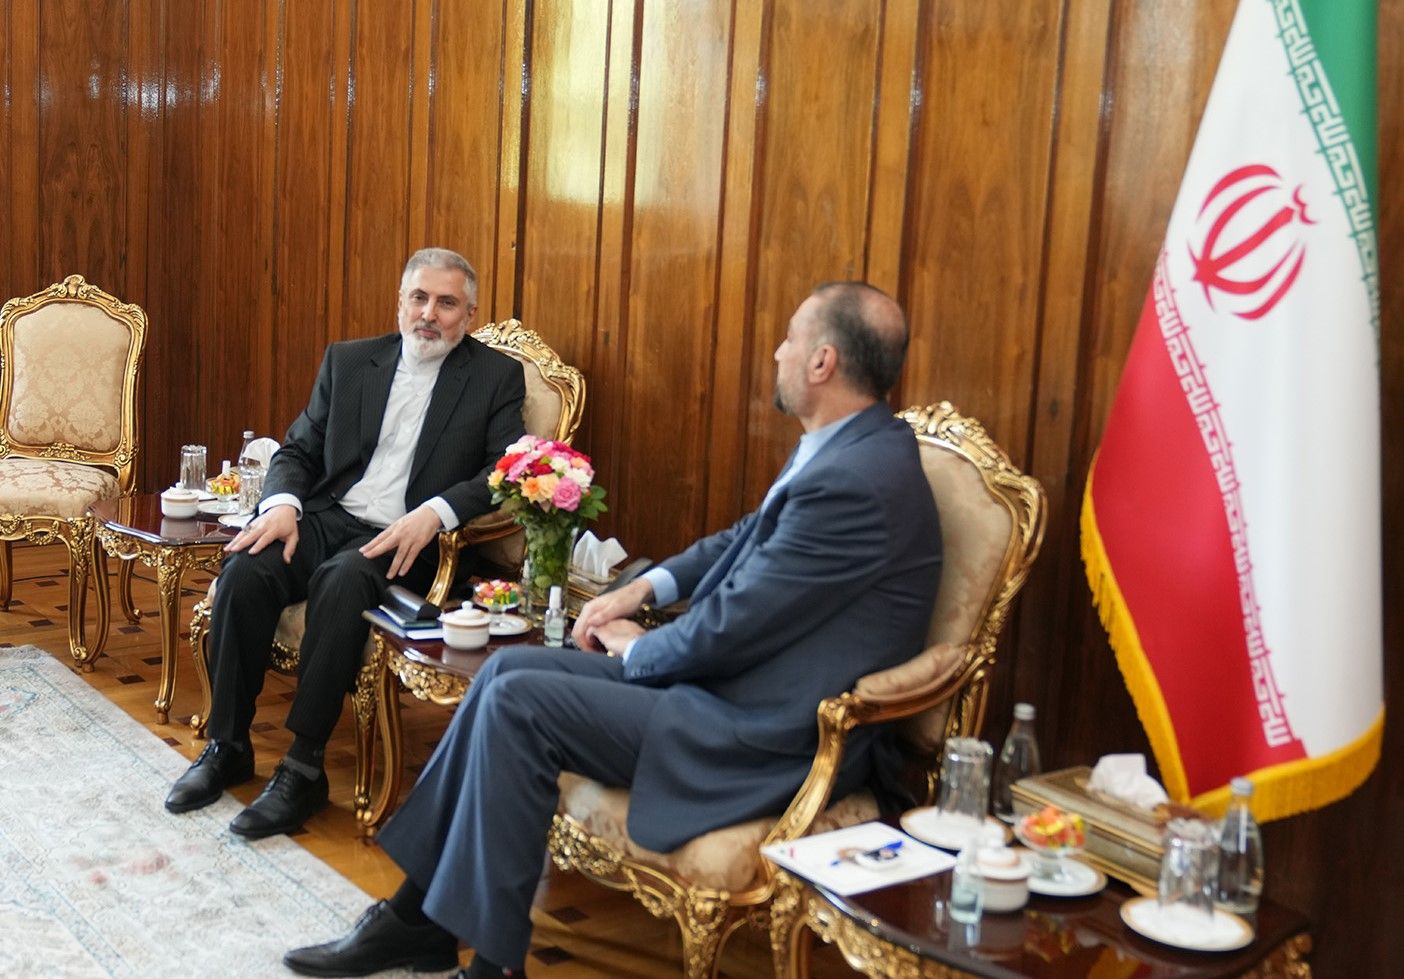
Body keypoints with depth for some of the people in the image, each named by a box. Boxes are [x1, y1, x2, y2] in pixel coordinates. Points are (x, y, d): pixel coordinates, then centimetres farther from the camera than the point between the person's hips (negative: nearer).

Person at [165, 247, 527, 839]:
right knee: (244, 571, -26)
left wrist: (434, 512, -23)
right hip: (326, 519, 4)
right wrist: (282, 504, -8)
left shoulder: (497, 376, 5)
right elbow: (299, 450, 14)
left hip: (404, 541, -3)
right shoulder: (348, 361, 15)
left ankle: (304, 768, -28)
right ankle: (227, 746, -11)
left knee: (341, 581, -36)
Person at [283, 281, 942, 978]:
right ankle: (420, 912, 12)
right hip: (733, 681, 10)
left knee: (519, 702, -13)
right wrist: (644, 586, 9)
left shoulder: (853, 482, -25)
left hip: (767, 738, -10)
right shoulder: (842, 449, 7)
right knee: (509, 668, 4)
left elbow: (729, 629, -22)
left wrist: (634, 648, -3)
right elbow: (747, 539, 22)